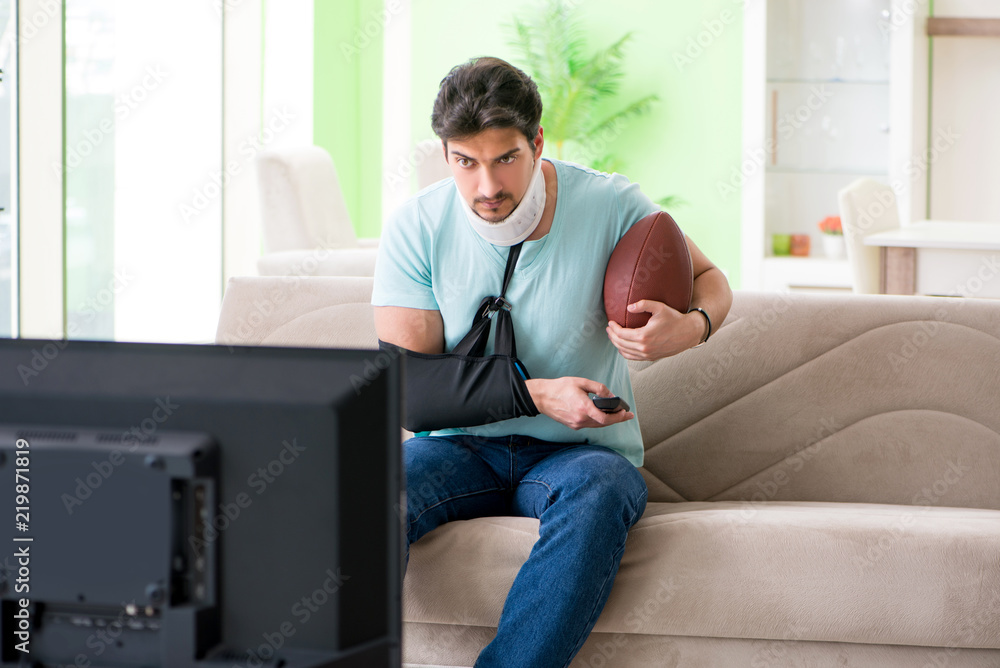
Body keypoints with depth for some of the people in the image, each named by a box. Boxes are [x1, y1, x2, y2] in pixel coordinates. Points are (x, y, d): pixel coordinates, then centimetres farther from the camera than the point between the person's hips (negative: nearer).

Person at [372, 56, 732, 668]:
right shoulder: (417, 229, -5)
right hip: (462, 449, 1)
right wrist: (537, 394, -18)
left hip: (580, 452, -1)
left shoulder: (611, 207, -6)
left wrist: (690, 327, -16)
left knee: (600, 491, -38)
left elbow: (709, 279, 10)